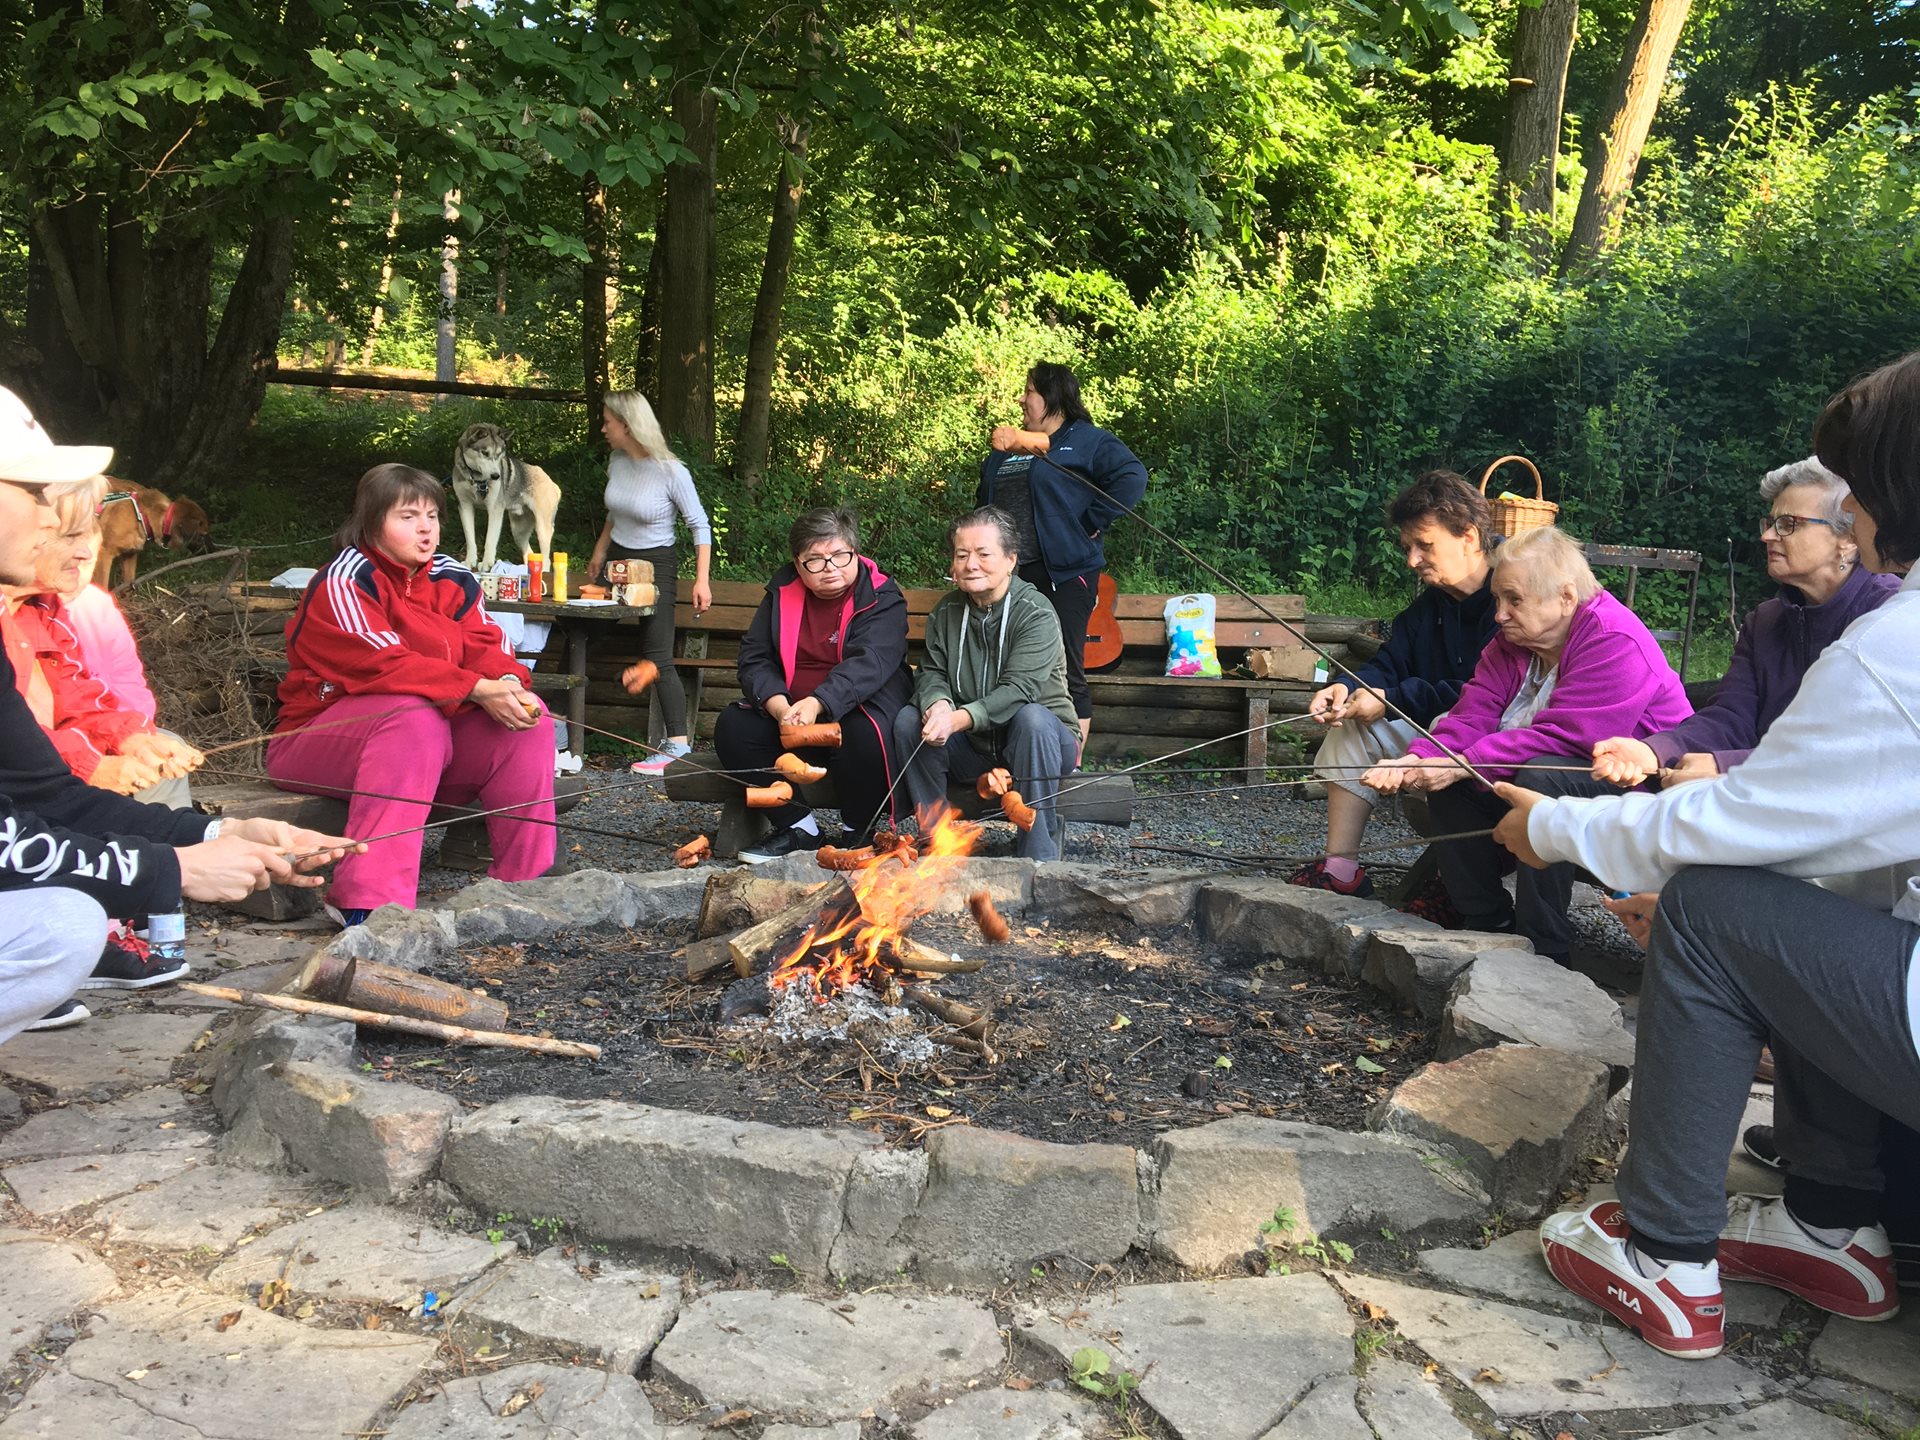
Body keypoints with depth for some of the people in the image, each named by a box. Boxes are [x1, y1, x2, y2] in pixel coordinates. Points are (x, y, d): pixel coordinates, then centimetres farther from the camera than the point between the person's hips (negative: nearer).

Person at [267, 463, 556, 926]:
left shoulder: (453, 579, 8)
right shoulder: (344, 582, -12)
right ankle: (370, 902, -40)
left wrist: (507, 682, -28)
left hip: (431, 745, 6)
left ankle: (529, 881, -12)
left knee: (527, 717, -14)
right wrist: (477, 689, -34)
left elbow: (485, 647, -3)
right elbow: (384, 664, -25)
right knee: (413, 717, -37)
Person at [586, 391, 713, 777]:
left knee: (657, 657, -11)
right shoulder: (617, 462, 1)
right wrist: (600, 551, 20)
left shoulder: (670, 472, -17)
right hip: (618, 558, 7)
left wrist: (702, 580, -14)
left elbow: (699, 524, -11)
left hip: (655, 564, -7)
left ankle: (677, 742, -6)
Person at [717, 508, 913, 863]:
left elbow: (869, 663, -25)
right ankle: (798, 826, -9)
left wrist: (815, 704, -42)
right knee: (732, 726, -17)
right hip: (787, 712, 5)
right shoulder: (782, 591, 5)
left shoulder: (883, 599, -9)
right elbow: (754, 658, -1)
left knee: (865, 732, -36)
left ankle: (860, 833, -12)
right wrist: (781, 710, -22)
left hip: (851, 711, -5)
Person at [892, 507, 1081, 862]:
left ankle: (1040, 853, -27)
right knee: (908, 719, -16)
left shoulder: (1037, 613, -16)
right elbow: (931, 673, 2)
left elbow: (1018, 690, -27)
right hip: (974, 747, 5)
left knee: (1032, 718, -37)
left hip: (1039, 739, -5)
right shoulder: (946, 611, 3)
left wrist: (958, 719, -39)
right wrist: (938, 704, -24)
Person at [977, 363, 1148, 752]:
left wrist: (1089, 524, -16)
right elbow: (984, 502, 35)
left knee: (1066, 674, -2)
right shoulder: (1006, 448, 22)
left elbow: (1132, 478, -15)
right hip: (1009, 576, 7)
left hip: (1063, 575, -7)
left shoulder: (1086, 441, -1)